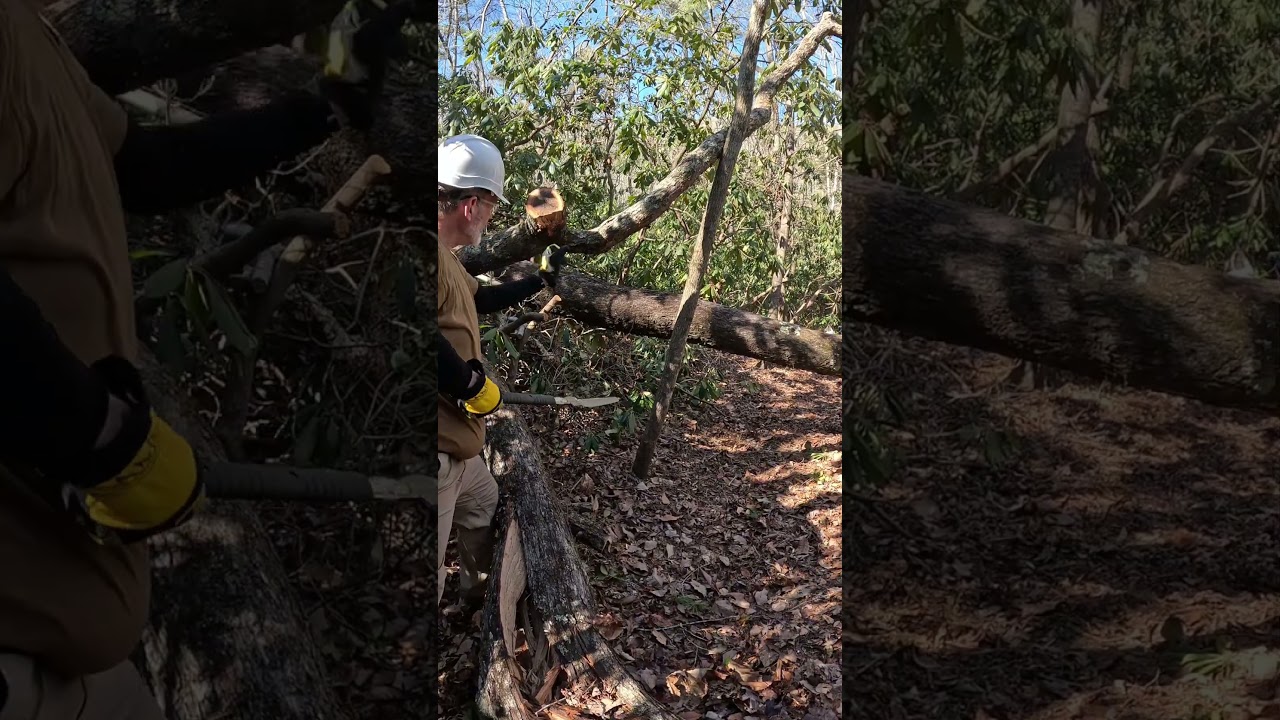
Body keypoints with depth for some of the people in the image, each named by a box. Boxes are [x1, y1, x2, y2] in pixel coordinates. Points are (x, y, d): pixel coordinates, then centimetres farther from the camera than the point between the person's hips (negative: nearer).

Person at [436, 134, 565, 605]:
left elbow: (480, 299, 33)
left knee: (484, 504, 33)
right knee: (433, 564, -3)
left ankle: (480, 591, 55)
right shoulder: (434, 253, -22)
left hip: (457, 441, 12)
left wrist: (541, 280, 41)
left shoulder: (447, 257, 14)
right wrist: (472, 383, -22)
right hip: (439, 444, -12)